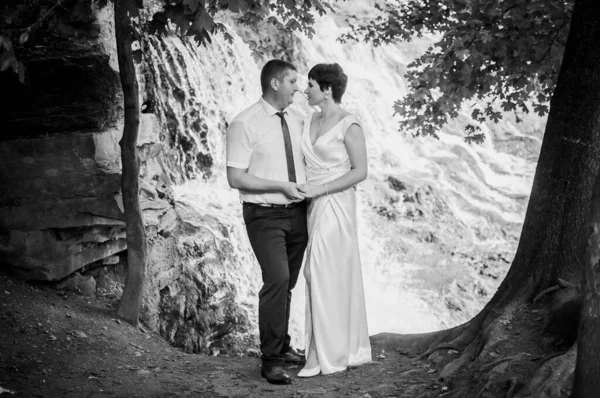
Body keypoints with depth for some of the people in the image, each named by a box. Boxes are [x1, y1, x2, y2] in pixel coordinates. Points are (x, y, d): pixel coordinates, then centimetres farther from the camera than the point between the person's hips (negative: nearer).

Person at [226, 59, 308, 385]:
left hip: (297, 212, 6)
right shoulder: (245, 124, -11)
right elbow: (235, 177, -14)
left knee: (287, 284, 14)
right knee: (277, 280, -18)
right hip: (264, 215, -6)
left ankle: (282, 347, 30)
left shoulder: (297, 120, 7)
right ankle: (271, 360, -10)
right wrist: (281, 186, -19)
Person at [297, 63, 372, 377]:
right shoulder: (310, 121, 11)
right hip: (314, 206, 8)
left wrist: (319, 189, -17)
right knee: (339, 276, 12)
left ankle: (322, 354, 1)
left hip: (335, 206, -8)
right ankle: (351, 349, 20)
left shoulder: (349, 125, -12)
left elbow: (360, 171, -13)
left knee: (323, 275, -7)